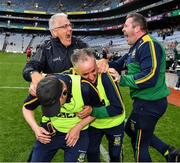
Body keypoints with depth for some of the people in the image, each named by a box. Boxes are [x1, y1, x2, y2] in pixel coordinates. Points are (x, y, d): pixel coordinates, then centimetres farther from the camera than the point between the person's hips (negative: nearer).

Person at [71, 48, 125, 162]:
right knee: (91, 153, 16)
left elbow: (118, 108, -33)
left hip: (114, 123, -2)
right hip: (93, 123, 3)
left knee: (115, 154, 16)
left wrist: (92, 111, -36)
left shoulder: (106, 77, -36)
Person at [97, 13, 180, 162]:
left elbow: (149, 77, -30)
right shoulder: (136, 48, 12)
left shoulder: (149, 45, -19)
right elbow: (119, 64, 15)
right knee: (131, 130, 27)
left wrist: (122, 79, -21)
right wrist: (106, 62, -6)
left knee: (140, 145, 7)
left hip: (149, 103, -10)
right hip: (147, 101, 10)